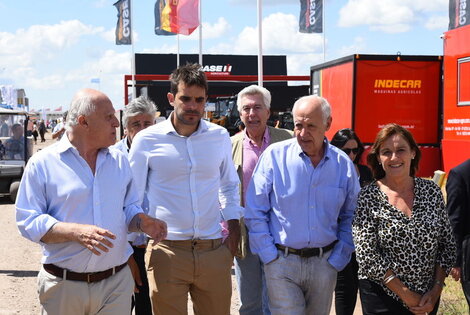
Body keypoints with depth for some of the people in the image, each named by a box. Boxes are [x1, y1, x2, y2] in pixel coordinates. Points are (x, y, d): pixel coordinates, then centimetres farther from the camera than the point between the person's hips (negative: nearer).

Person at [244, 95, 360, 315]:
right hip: (282, 262, -3)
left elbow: (350, 218, 9)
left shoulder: (343, 164, 1)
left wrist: (337, 259, 1)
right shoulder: (274, 156, -7)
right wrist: (270, 256, -8)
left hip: (324, 263, 3)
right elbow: (255, 212, -5)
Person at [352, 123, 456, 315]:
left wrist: (435, 291, -5)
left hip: (427, 298, 3)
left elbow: (447, 245, 4)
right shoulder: (367, 197, -10)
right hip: (383, 298, -3)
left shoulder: (432, 191, 0)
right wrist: (405, 294, -14)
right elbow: (366, 256, -14)